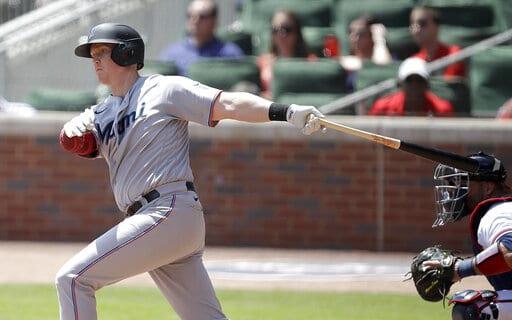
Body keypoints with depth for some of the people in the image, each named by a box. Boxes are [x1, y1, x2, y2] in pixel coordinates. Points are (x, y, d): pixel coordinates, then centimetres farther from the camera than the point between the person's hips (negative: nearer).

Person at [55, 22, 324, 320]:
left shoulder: (164, 89, 1)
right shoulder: (102, 113, 22)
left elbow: (227, 104, -9)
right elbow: (83, 146, 5)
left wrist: (287, 111, -24)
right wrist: (74, 130, -20)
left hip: (171, 211, -7)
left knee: (73, 278, -10)